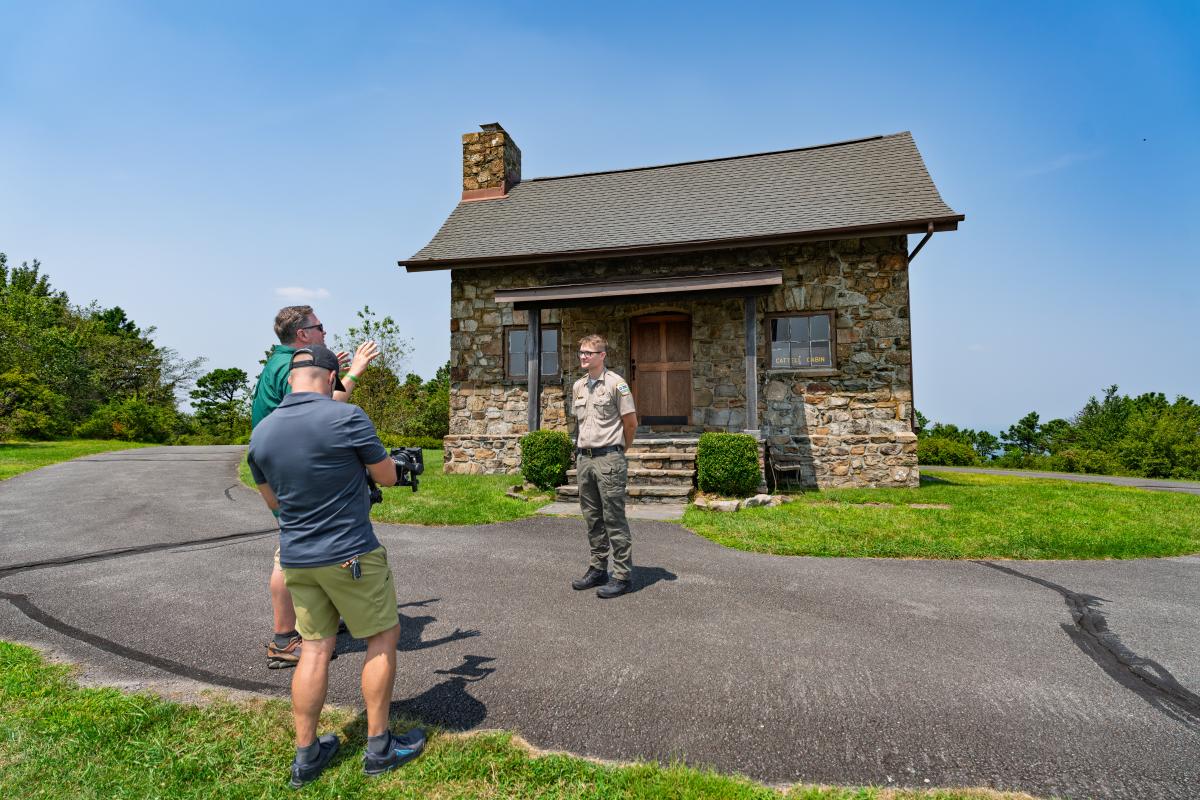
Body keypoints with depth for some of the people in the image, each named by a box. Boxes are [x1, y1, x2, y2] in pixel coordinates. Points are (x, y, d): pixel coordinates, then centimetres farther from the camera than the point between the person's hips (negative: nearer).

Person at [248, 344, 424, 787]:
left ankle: (306, 755, 24)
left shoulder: (261, 432, 1)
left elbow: (272, 500, 14)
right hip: (350, 555, -6)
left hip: (296, 558, 6)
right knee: (383, 638, 11)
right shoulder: (347, 417, -18)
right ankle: (379, 747, 20)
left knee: (315, 648, 16)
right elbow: (387, 477, -7)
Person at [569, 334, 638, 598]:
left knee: (614, 519, -3)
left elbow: (631, 422, -4)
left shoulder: (616, 383, -7)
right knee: (592, 518, 13)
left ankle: (622, 576, 5)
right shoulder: (578, 386, 13)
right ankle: (598, 569, 25)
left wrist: (619, 450, 7)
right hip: (584, 457, 7)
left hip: (608, 459, -7)